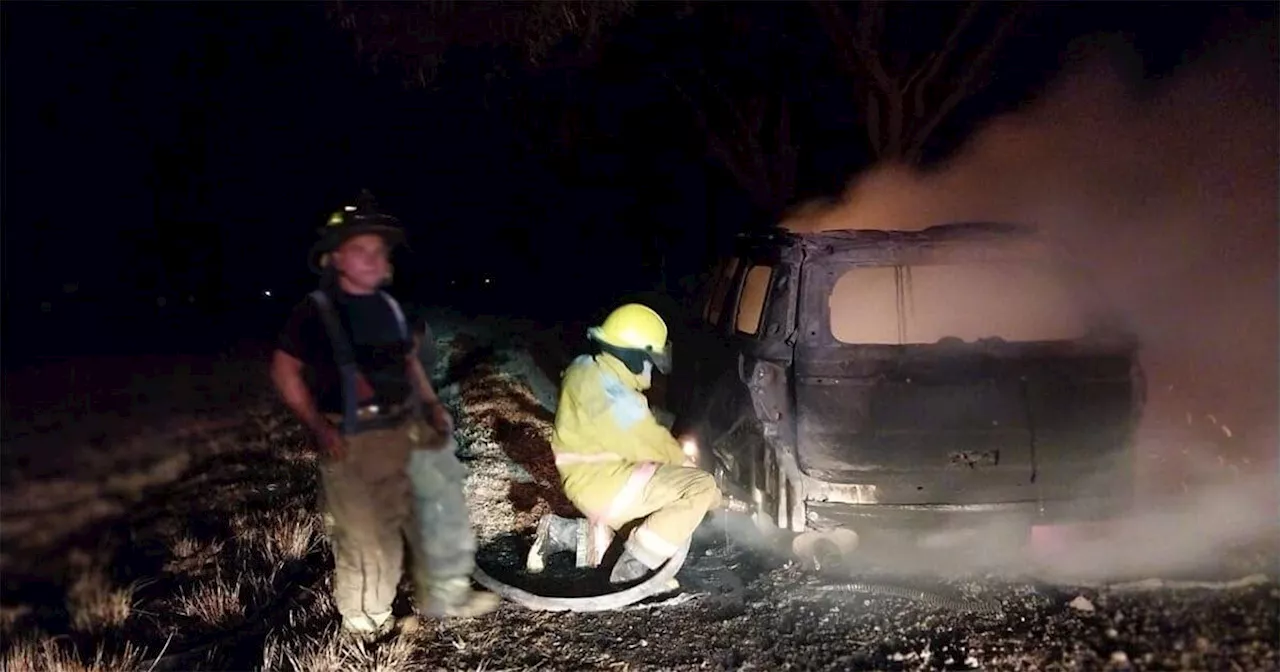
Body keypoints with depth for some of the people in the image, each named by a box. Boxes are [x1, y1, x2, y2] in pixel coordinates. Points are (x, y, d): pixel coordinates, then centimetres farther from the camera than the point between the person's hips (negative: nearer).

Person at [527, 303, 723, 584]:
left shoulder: (591, 372, 9)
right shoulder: (610, 392, -22)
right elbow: (649, 443, -17)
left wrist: (676, 459, 7)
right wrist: (685, 463, 0)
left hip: (591, 479, 10)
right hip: (603, 484, -10)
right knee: (701, 487, -14)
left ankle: (564, 535, 13)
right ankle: (632, 568, -11)